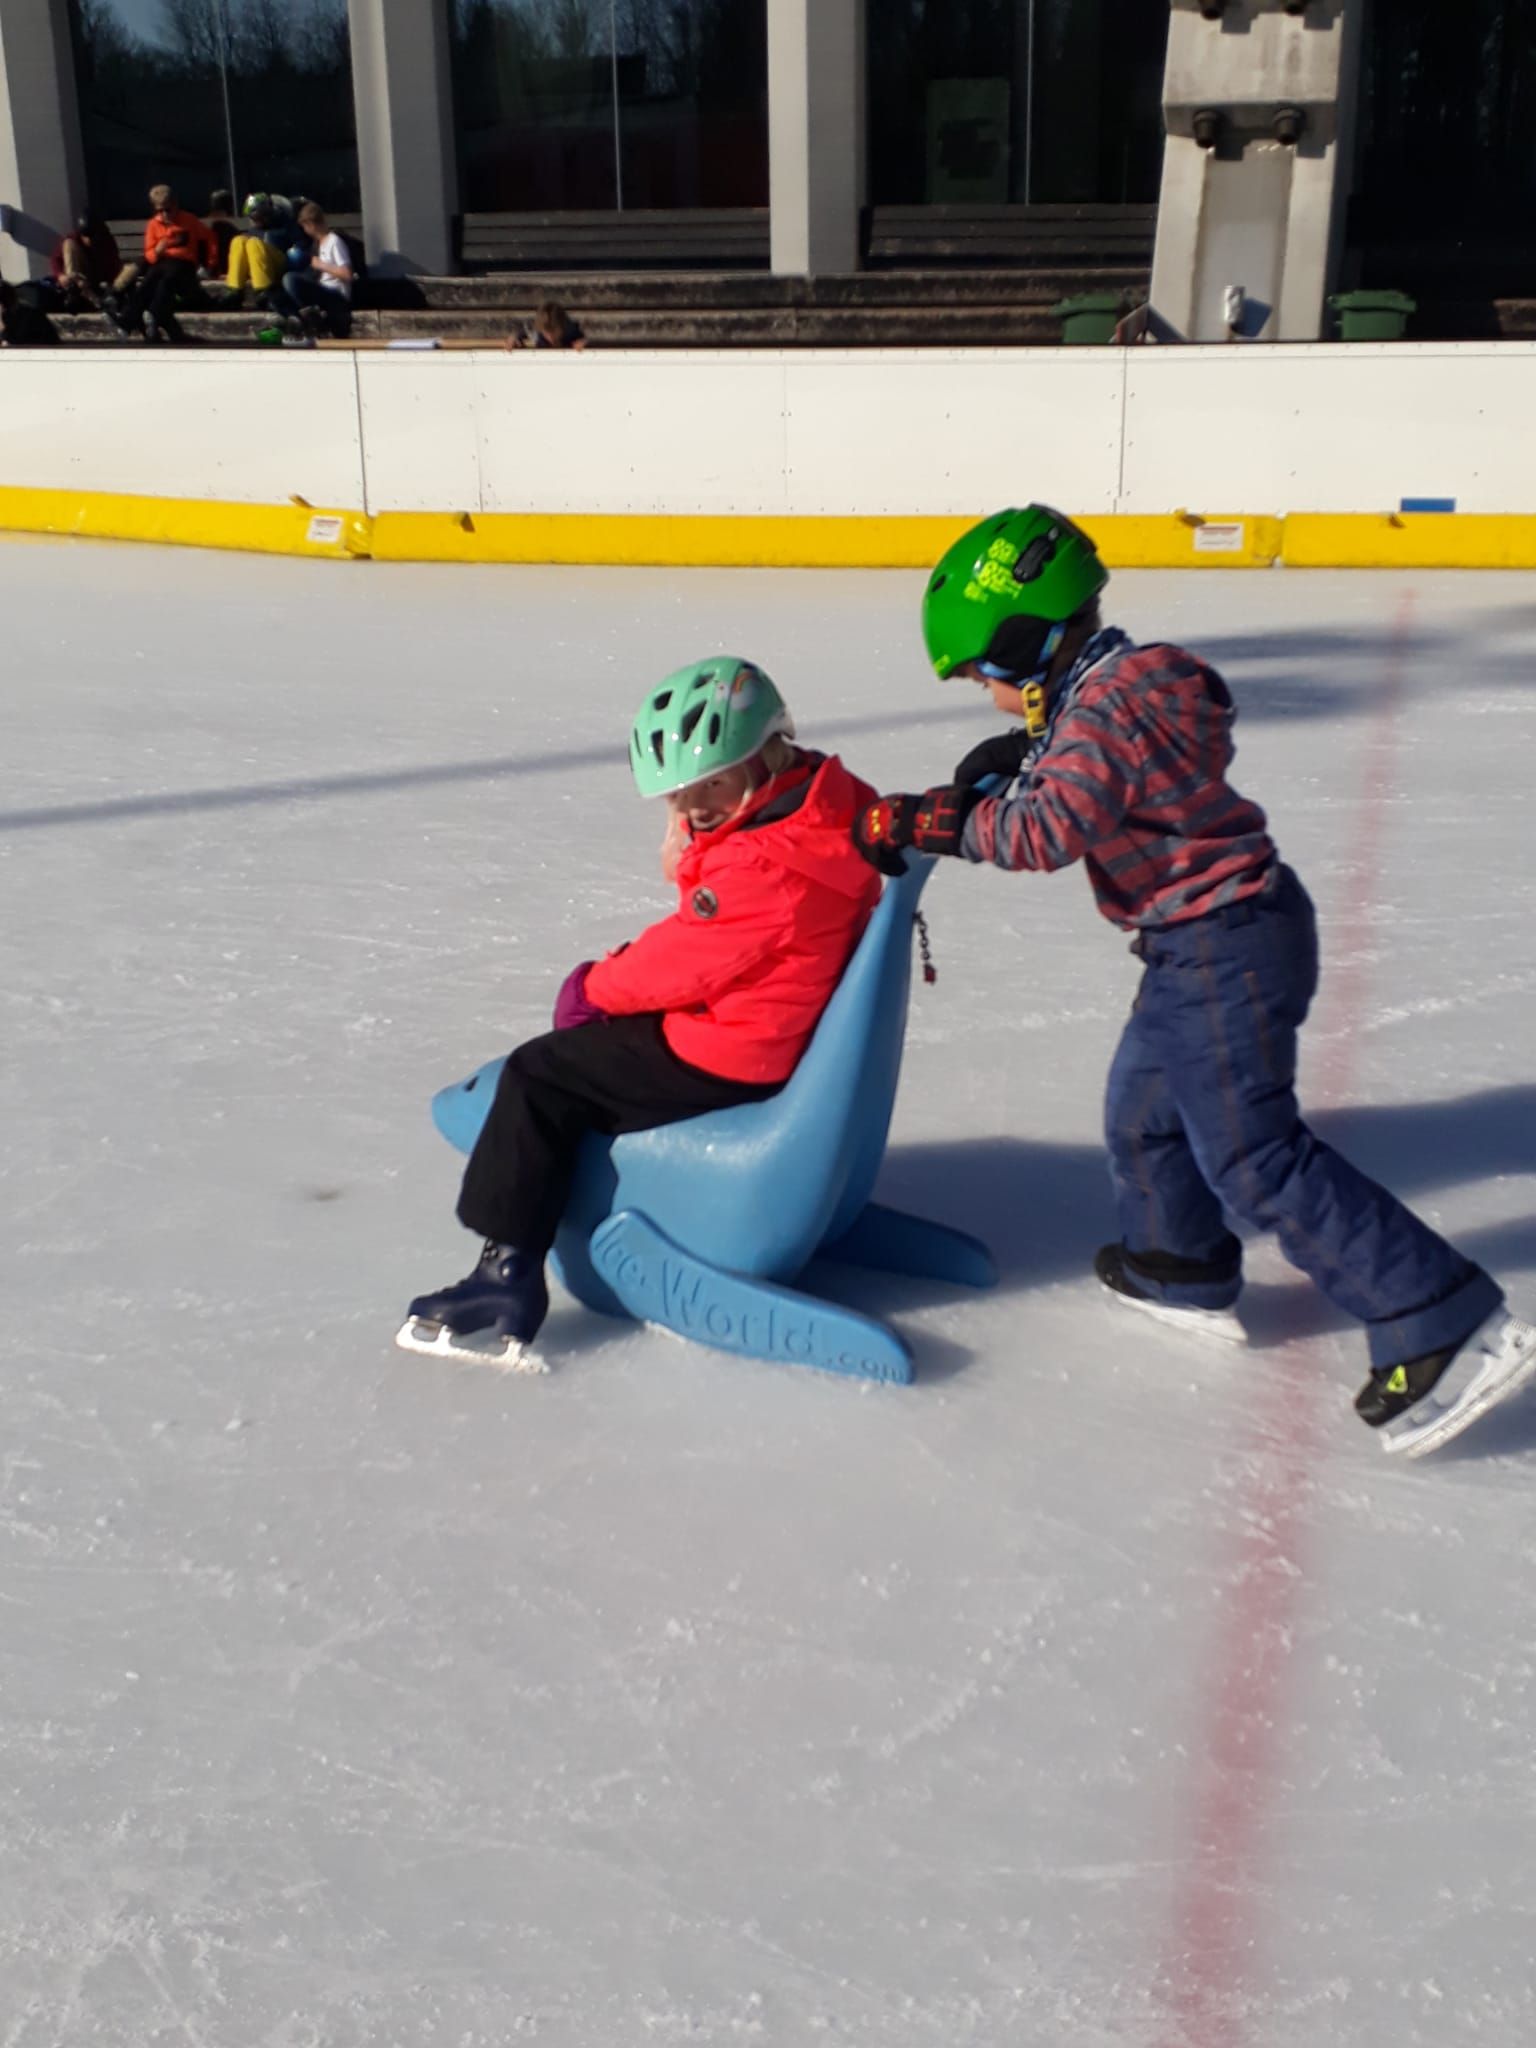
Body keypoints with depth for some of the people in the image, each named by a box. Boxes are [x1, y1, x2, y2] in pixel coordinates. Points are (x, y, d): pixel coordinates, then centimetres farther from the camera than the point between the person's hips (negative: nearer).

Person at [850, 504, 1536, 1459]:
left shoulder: (1105, 709, -20)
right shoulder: (1115, 688, 10)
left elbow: (1050, 831, -30)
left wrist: (933, 821, -23)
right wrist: (1014, 763, 7)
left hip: (1226, 946, -10)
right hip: (1202, 945, 10)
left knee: (1254, 1156, -9)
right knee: (1143, 1112, 22)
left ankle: (1451, 1327, -7)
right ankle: (1185, 1273, 41)